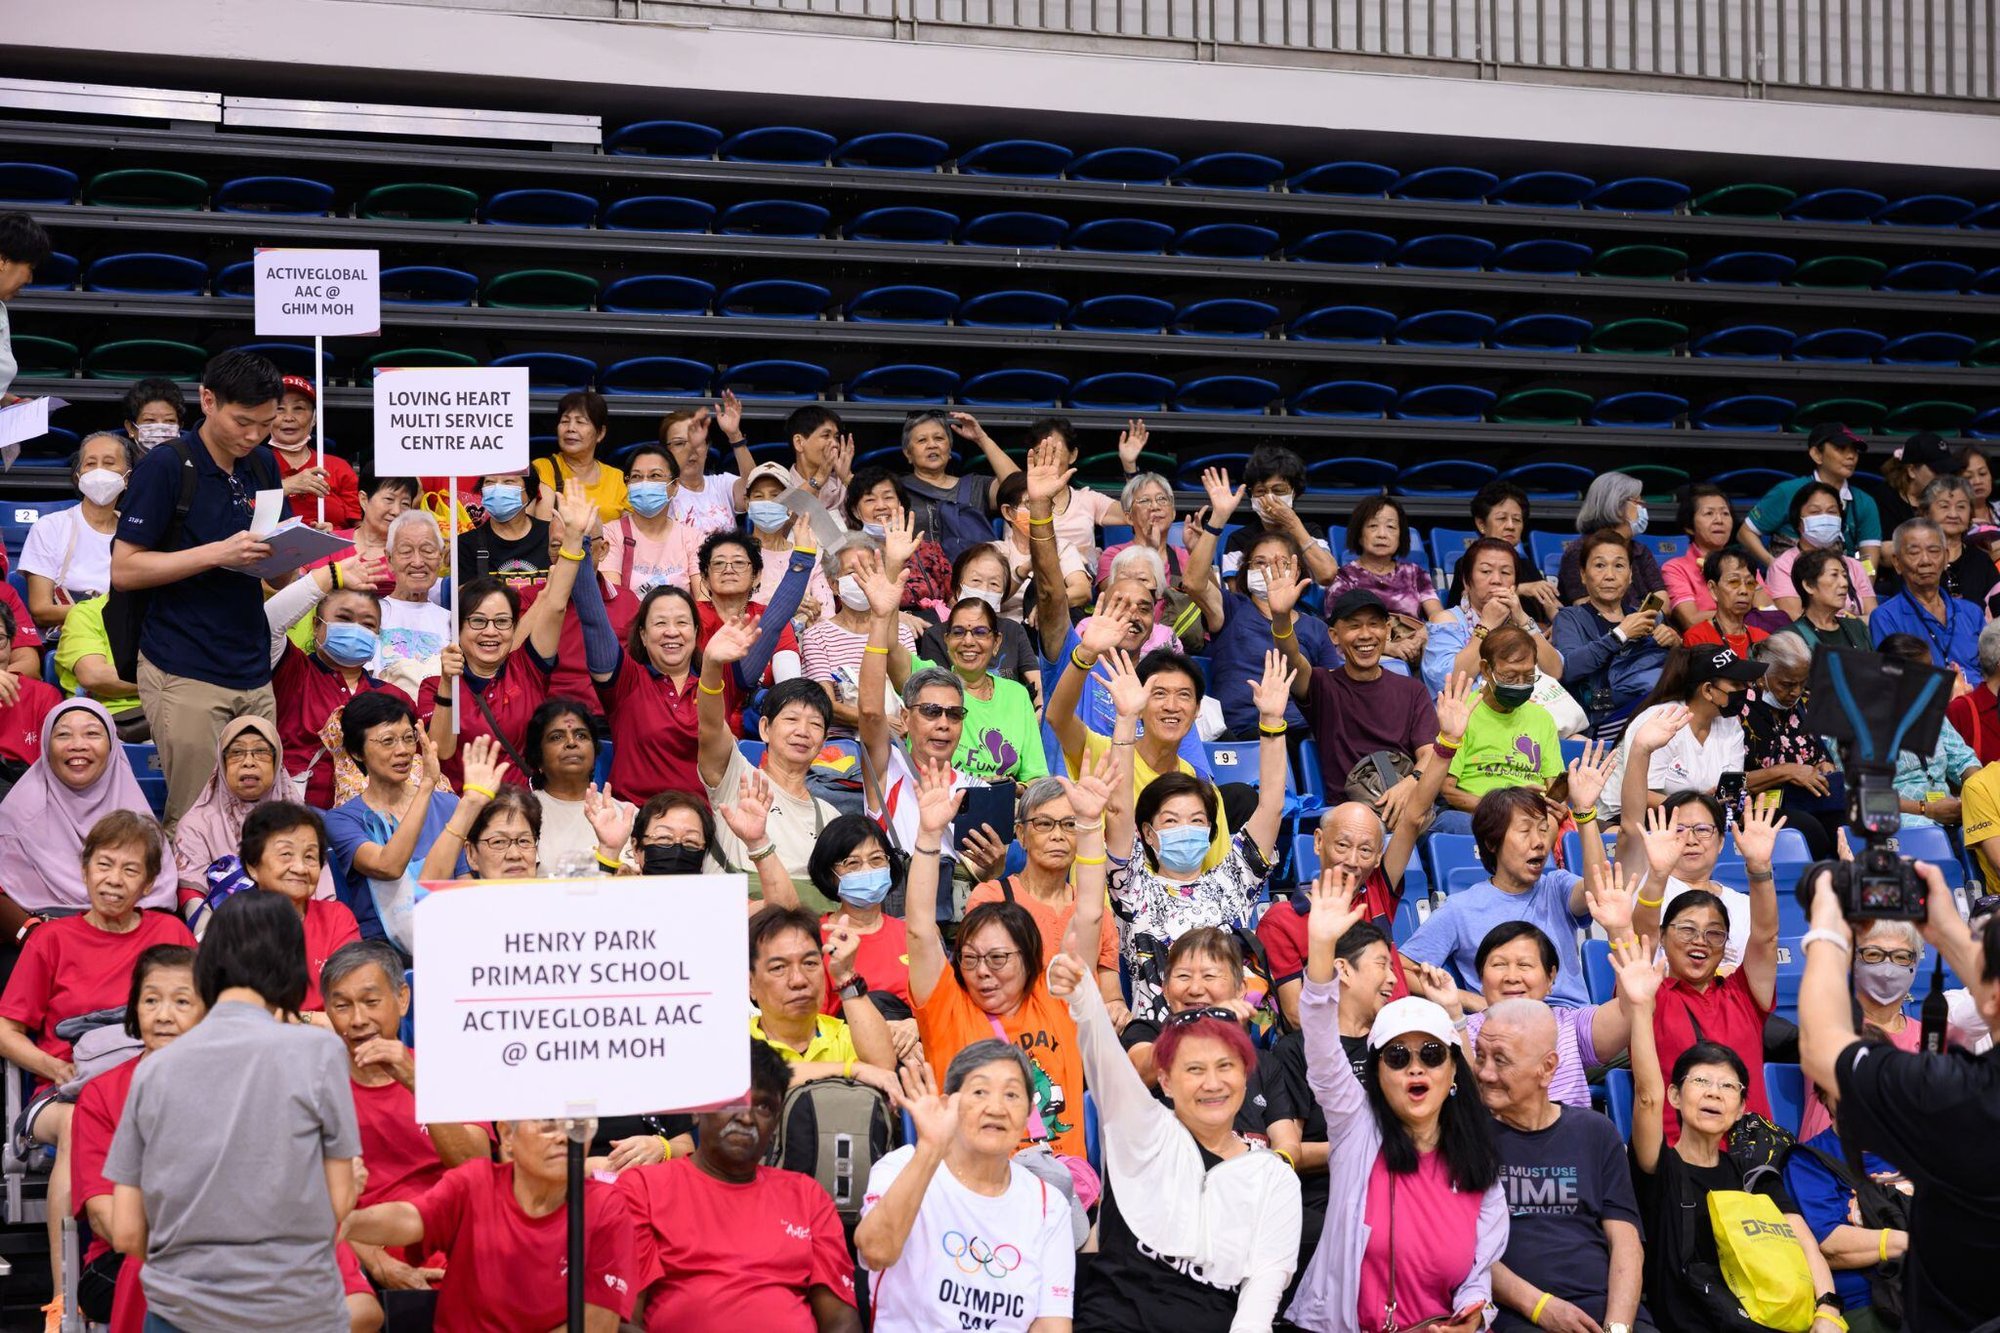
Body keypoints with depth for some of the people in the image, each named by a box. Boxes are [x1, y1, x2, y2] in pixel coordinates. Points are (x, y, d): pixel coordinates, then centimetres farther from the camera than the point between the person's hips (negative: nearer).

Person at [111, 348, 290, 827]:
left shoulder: (262, 465, 13)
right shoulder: (165, 466, -7)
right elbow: (123, 570, -11)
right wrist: (218, 553, -19)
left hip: (253, 673, 6)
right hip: (185, 674, -6)